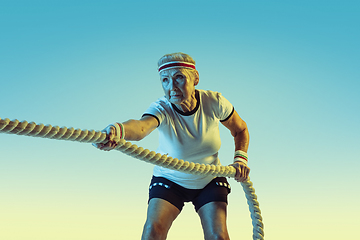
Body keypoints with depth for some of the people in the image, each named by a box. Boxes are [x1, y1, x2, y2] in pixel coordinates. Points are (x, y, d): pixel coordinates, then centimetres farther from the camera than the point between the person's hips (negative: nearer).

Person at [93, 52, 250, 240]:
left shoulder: (214, 102, -20)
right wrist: (117, 130, -76)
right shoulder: (161, 109, -28)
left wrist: (240, 158, -15)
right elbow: (141, 126, -54)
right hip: (169, 179, -1)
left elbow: (240, 129, 0)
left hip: (209, 181, 1)